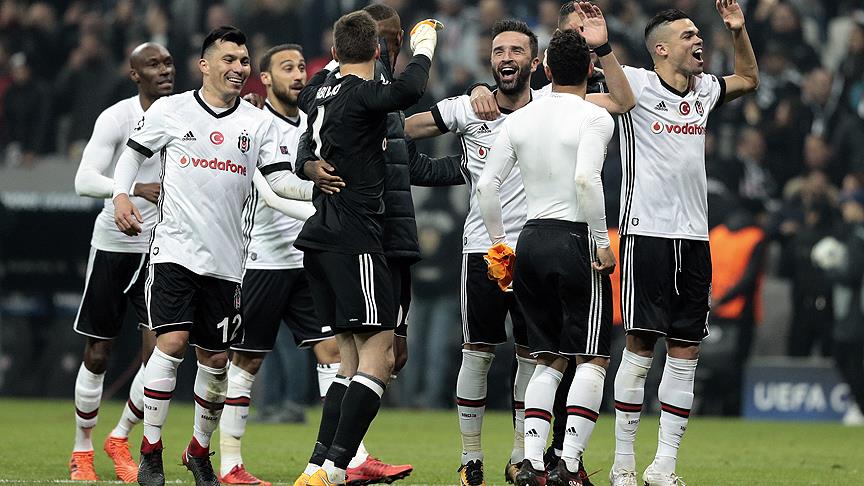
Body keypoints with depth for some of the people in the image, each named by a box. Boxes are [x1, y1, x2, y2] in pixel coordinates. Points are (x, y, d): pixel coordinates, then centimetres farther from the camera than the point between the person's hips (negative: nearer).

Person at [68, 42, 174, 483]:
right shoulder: (116, 118, -12)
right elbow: (84, 180, -22)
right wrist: (137, 188, -36)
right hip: (113, 244, -3)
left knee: (158, 352, -9)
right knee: (97, 355, 4)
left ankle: (120, 440, 13)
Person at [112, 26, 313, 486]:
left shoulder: (258, 123, 7)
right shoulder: (170, 110, 2)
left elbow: (280, 180, 1)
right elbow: (133, 152, 14)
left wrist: (319, 188, -18)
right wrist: (121, 194, -3)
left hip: (226, 258, 3)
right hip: (175, 249, -3)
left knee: (215, 358, 5)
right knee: (173, 341, -16)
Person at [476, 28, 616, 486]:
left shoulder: (521, 118, 9)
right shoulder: (594, 118, -7)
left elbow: (486, 184, 6)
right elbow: (587, 179, -21)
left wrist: (499, 240, 17)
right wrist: (602, 243, -14)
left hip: (530, 242, 6)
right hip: (575, 240, -6)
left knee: (548, 359, 12)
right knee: (592, 360, 0)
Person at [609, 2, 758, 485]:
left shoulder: (705, 90, 15)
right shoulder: (637, 84, -4)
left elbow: (749, 80, 34)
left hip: (694, 239, 6)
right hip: (647, 232, -6)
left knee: (686, 351, 3)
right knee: (641, 346, -6)